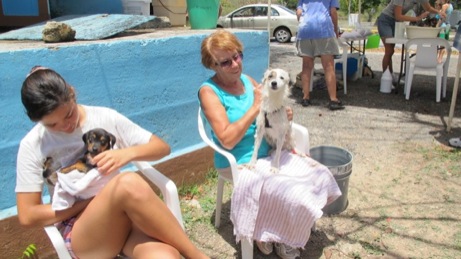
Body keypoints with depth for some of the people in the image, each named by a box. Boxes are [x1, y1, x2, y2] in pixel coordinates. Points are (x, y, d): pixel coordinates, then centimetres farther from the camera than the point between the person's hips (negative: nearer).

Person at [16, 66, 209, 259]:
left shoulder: (105, 117, 1)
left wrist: (128, 153, -17)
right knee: (129, 184, -35)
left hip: (128, 214, 1)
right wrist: (94, 201, -10)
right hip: (80, 234, -1)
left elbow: (162, 147, 4)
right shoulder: (32, 146, -3)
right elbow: (27, 216, -3)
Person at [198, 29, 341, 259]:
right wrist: (256, 106, -22)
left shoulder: (247, 80, 6)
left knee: (320, 176, 1)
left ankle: (278, 232, 17)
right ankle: (277, 239, 11)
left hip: (270, 153, 8)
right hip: (240, 163, -7)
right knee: (296, 195, -22)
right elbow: (227, 140, -23)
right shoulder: (209, 91, -14)